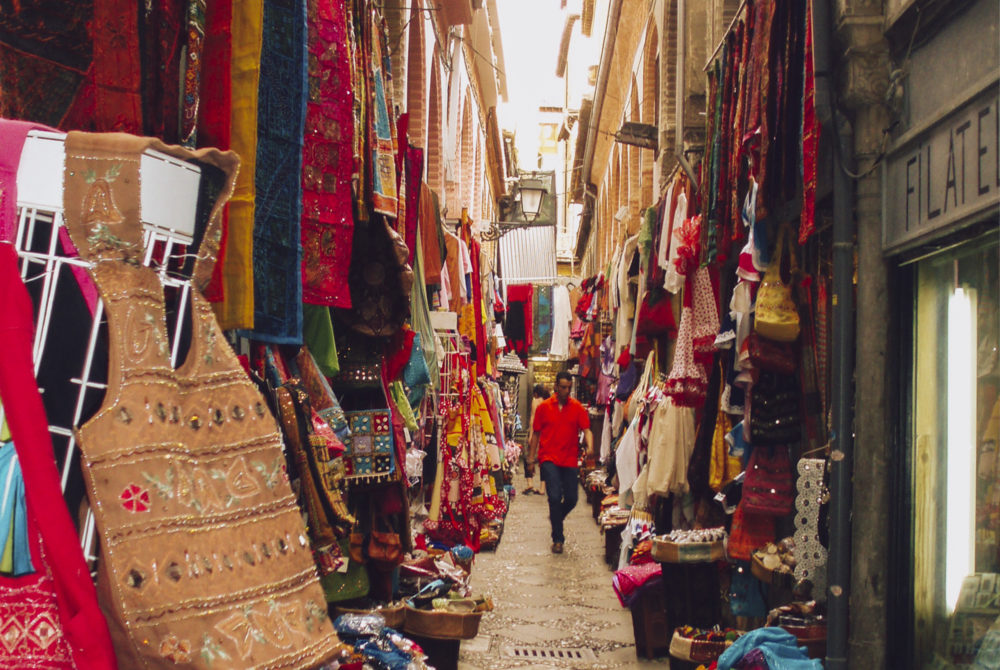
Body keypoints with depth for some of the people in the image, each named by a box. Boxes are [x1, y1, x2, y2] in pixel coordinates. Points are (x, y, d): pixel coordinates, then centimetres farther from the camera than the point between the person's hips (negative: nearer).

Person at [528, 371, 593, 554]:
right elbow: (536, 434, 9)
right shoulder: (543, 407, 3)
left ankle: (556, 517, 37)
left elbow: (586, 429, -3)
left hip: (570, 460, 2)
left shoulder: (577, 407, 5)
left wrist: (590, 446, -23)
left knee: (571, 499, 3)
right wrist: (532, 457, 8)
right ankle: (558, 539, -2)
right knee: (555, 496, -13)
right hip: (549, 458, -2)